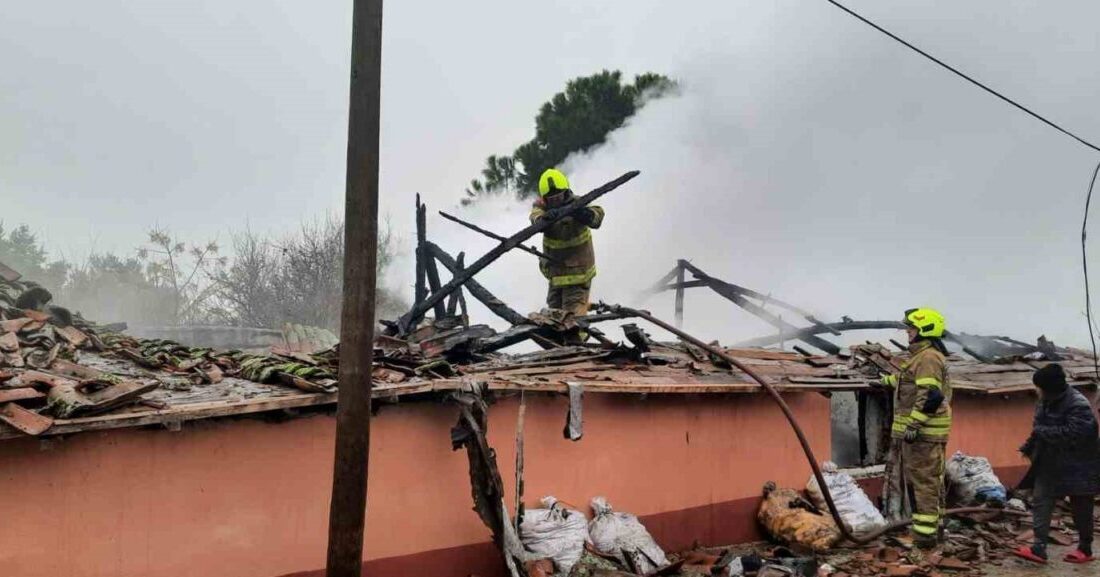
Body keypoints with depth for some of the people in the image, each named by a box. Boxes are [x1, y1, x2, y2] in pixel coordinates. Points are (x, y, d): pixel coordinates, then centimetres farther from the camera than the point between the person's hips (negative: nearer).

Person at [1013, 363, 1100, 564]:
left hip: (1077, 468, -8)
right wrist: (1029, 446, 10)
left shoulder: (1078, 405, -23)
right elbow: (1039, 427, 18)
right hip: (1049, 465, 8)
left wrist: (1042, 431, -23)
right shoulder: (1046, 401, 4)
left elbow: (1072, 434, -33)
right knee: (1040, 502, 1)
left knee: (1080, 509, 9)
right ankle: (1039, 548, 1)